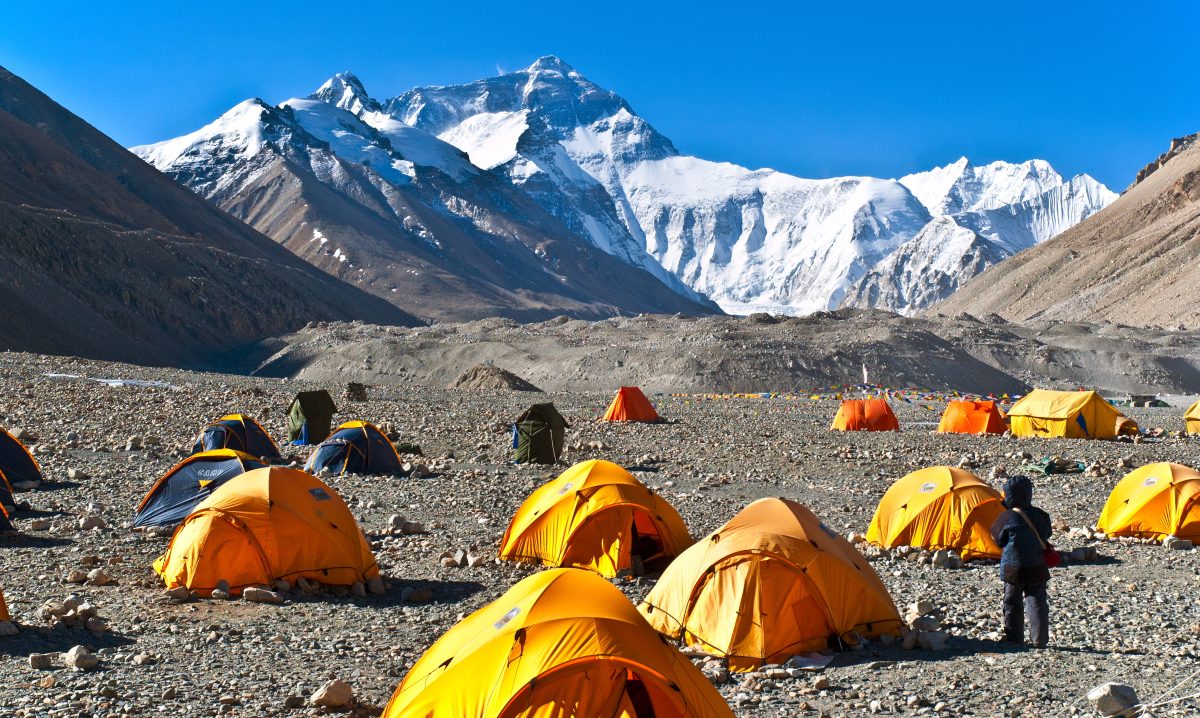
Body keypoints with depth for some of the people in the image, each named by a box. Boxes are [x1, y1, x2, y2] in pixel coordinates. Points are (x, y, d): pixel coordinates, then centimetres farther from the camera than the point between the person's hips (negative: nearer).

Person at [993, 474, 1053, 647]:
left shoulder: (1007, 518, -14)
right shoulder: (1041, 516, -1)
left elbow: (1000, 541, -2)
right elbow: (1046, 536, 14)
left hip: (1013, 568, -3)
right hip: (1037, 567, 3)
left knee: (1012, 603, 9)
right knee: (1037, 601, 9)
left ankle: (1014, 639, 12)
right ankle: (1040, 640, 7)